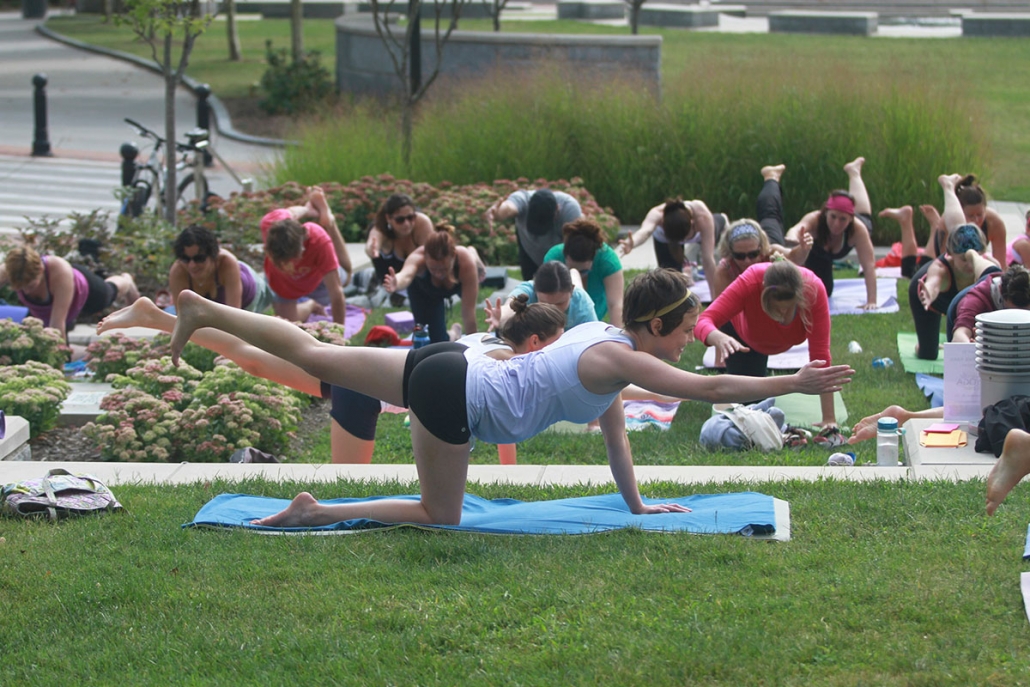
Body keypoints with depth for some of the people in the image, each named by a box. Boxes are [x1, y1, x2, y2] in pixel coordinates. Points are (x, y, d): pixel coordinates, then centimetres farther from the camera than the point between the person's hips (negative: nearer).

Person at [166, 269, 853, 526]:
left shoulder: (604, 335, 14)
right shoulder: (619, 359, -13)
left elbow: (614, 428, 22)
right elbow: (710, 389, -19)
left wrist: (637, 503, 25)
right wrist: (797, 382, -16)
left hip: (450, 367, 8)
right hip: (455, 395, -8)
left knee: (316, 357, 12)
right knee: (441, 516, 5)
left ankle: (204, 309, 13)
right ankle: (319, 512, 0)